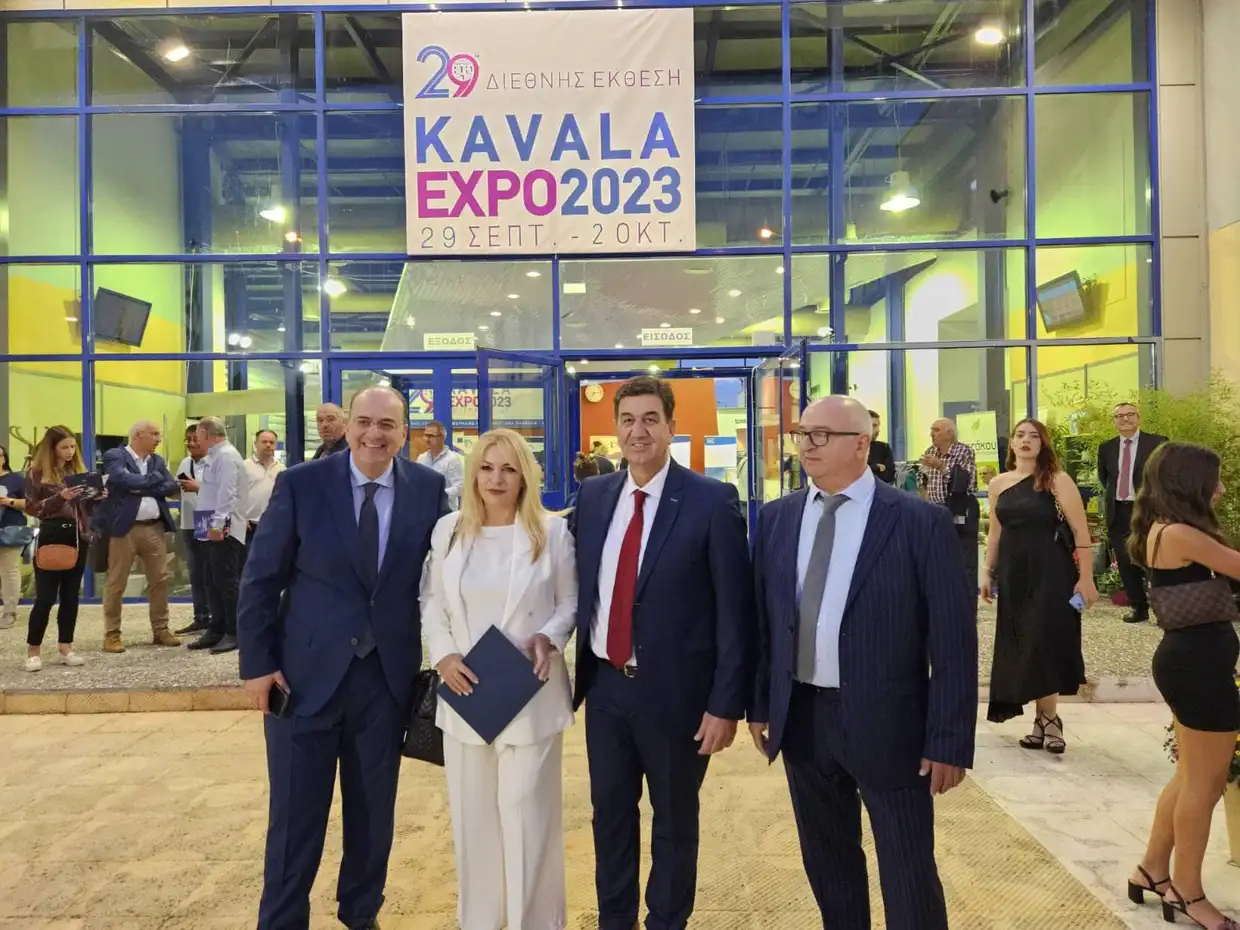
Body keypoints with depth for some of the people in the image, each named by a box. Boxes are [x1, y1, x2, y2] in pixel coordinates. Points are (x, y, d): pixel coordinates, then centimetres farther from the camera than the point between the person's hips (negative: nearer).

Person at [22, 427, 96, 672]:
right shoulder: (37, 472, -3)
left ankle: (65, 647, 16)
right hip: (52, 538, -5)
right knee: (45, 596, -3)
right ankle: (33, 651, 9)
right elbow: (31, 508, -8)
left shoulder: (78, 470, 11)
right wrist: (60, 497, -22)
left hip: (78, 537, 5)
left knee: (71, 595, 9)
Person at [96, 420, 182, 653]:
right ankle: (112, 634, 12)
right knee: (116, 583, 2)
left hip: (155, 528, 5)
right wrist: (154, 479, -10)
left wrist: (141, 486, -9)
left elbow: (173, 487, 2)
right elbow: (125, 480, -22)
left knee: (160, 580, 8)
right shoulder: (114, 456, -3)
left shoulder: (157, 460, 15)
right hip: (124, 528, -5)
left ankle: (161, 630, 18)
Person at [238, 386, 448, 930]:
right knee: (296, 813, 10)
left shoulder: (429, 489, -3)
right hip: (305, 671, -2)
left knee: (374, 809, 17)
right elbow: (260, 578, -3)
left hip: (388, 674, 2)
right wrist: (257, 662, -6)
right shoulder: (300, 483, -7)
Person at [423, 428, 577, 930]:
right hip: (465, 693, 3)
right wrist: (443, 655, -6)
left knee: (527, 814, 3)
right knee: (471, 814, 14)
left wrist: (549, 639, -17)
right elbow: (432, 602, 9)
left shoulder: (552, 531, -5)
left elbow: (572, 602, 2)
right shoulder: (448, 530, 4)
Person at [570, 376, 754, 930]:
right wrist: (577, 668, 5)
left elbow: (735, 610, -11)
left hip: (675, 689, -4)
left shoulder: (712, 501, -12)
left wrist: (726, 702, -12)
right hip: (604, 684, 4)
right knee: (609, 811, 19)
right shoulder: (592, 496, 3)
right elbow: (582, 588, 8)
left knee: (674, 819, 16)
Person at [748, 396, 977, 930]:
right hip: (801, 720, 4)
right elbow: (762, 619, 8)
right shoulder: (776, 519, 2)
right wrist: (759, 704, 7)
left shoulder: (921, 522, -11)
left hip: (886, 723, -4)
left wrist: (949, 740, -11)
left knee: (909, 877, 10)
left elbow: (953, 640, -10)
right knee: (827, 862, 21)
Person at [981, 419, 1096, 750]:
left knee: (1043, 644, -4)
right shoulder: (998, 484, 8)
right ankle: (1044, 719, 21)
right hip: (1013, 574, 5)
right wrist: (988, 572, 12)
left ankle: (1048, 720, 11)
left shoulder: (1056, 480, -7)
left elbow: (1081, 531, -9)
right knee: (1020, 647, 8)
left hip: (1050, 573, -5)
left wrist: (1086, 578, -13)